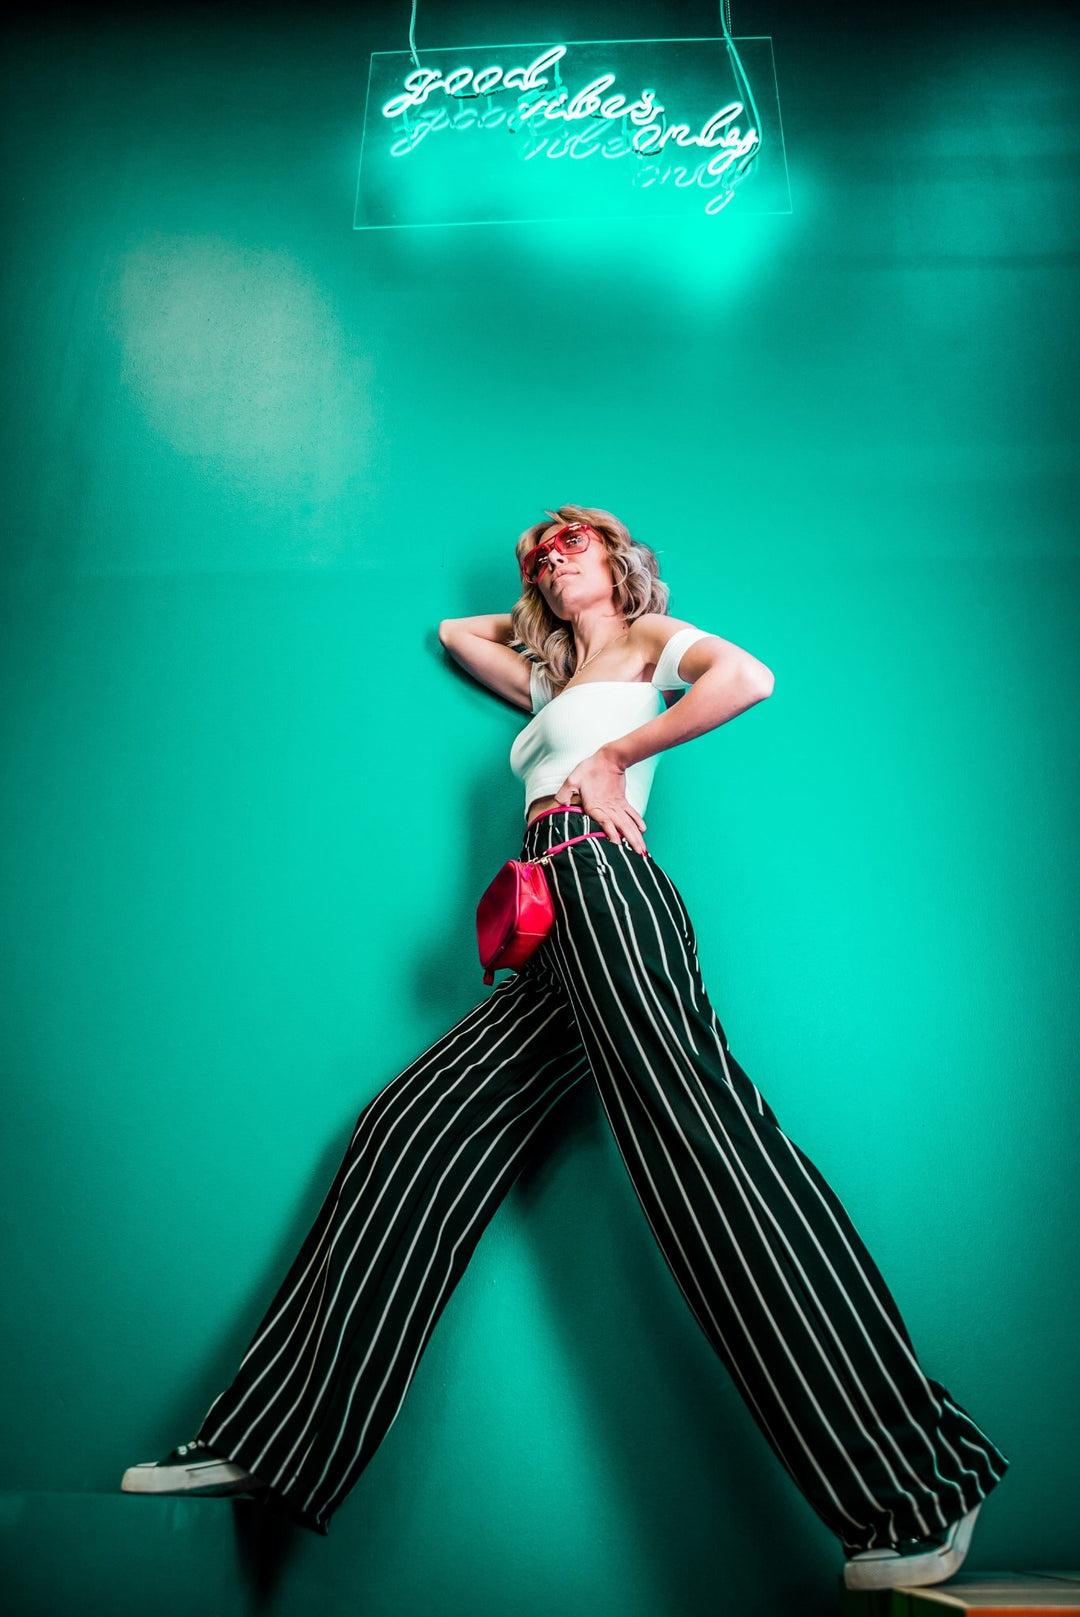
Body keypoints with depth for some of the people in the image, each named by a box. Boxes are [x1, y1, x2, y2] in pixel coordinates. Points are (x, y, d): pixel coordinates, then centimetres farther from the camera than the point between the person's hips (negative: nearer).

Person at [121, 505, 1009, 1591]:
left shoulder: (652, 640, 17)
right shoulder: (556, 683, 35)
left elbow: (749, 679, -6)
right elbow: (453, 632, 51)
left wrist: (615, 754, -4)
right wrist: (543, 611, 43)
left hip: (604, 883, -8)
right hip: (556, 943, 8)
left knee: (696, 1134, -20)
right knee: (413, 1130, 1)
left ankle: (914, 1489, -13)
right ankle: (267, 1439, 8)